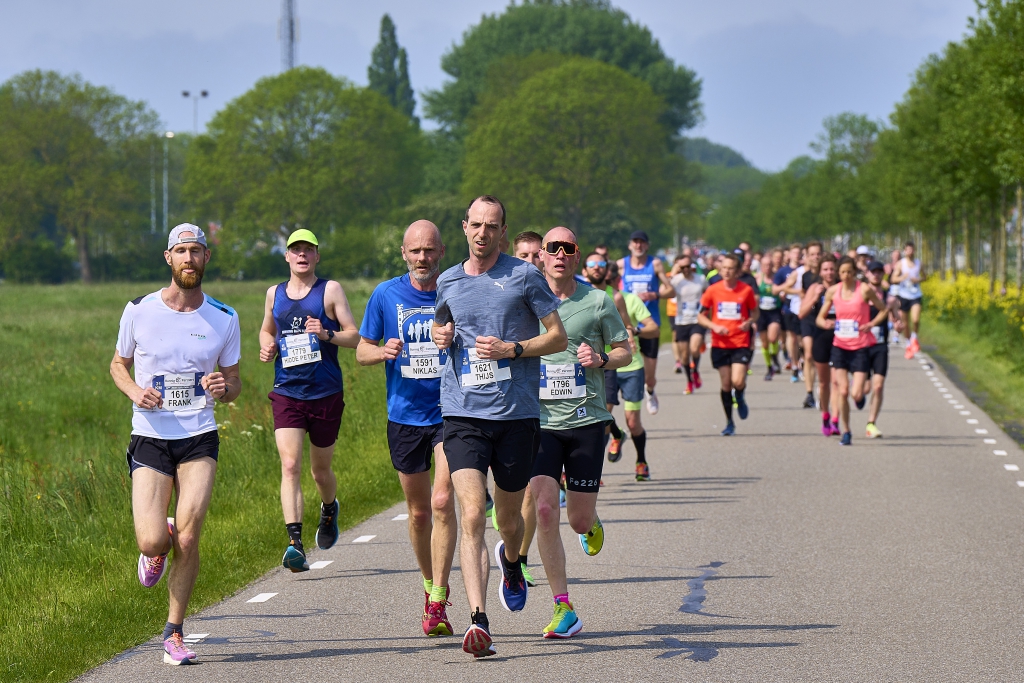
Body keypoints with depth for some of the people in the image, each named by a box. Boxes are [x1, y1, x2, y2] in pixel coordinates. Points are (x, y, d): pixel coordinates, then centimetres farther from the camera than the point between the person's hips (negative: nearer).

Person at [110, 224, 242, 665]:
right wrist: (134, 391, -9)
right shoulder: (139, 311, -2)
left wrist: (224, 389, -14)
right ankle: (157, 550, 27)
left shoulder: (224, 319, 2)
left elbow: (234, 383, 11)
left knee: (187, 540, -10)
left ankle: (174, 633, 8)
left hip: (199, 439, 1)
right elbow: (118, 364, 13)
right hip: (149, 438, -1)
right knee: (152, 541, -14)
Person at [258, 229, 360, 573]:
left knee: (321, 470, 13)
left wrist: (327, 334, -21)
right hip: (286, 393, 1)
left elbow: (356, 337, -2)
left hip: (326, 394, -1)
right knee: (290, 465, -16)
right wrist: (266, 346, 5)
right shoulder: (274, 294, 10)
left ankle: (329, 510, 47)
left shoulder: (330, 290, 0)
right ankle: (295, 543, -25)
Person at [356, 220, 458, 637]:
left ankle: (438, 601, -12)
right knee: (419, 511, 10)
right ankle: (429, 585, 30)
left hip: (451, 413, -2)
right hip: (405, 415, 2)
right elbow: (362, 350, 8)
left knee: (442, 501, -15)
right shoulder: (386, 295, 1)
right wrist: (384, 352, -14)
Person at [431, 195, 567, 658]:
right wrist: (440, 334, 5)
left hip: (517, 414, -1)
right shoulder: (448, 282, 11)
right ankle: (478, 620, -21)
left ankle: (511, 561, 51)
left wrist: (511, 349, -13)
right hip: (463, 413, 1)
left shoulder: (524, 276, 0)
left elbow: (558, 337, 1)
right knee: (471, 515, -15)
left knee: (509, 516, 13)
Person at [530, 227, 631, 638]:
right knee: (544, 511, -13)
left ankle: (590, 522, 42)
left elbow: (624, 351, 10)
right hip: (539, 420, 0)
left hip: (586, 419, 0)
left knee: (579, 521, 2)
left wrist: (601, 360, -10)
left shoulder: (597, 302, 2)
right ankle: (563, 608, -5)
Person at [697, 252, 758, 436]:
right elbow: (701, 316, 6)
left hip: (741, 343, -1)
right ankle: (729, 423, 18)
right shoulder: (713, 290, -1)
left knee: (737, 382, -15)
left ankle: (740, 399, 21)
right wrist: (714, 326, -12)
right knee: (726, 384, 3)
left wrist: (749, 322, -11)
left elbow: (754, 313, 11)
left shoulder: (746, 290, -3)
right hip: (720, 344, 1)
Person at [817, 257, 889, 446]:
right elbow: (820, 318, 9)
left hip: (861, 347, -2)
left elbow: (884, 310, 3)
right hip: (840, 346, 2)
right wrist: (826, 323, -14)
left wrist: (871, 324, -13)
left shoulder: (865, 290, -7)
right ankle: (846, 432, 9)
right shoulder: (832, 291, 2)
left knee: (856, 394, -10)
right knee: (842, 391, -6)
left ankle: (860, 395, 29)